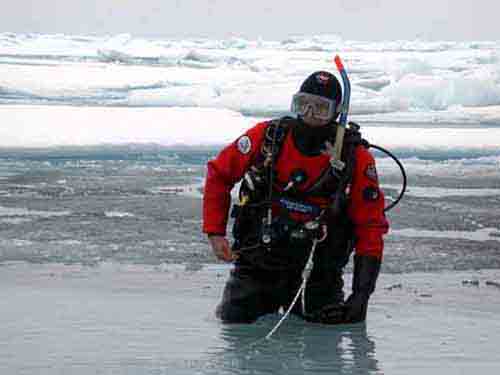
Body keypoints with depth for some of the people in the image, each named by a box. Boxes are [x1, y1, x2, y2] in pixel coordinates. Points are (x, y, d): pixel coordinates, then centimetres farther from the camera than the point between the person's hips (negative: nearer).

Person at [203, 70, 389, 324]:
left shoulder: (356, 159, -10)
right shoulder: (266, 137, -7)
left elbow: (371, 227, -7)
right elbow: (218, 174, 7)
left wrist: (361, 295, -16)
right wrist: (215, 233, -2)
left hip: (317, 272, -1)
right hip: (257, 264, 1)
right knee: (234, 322, -4)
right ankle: (268, 305, 32)